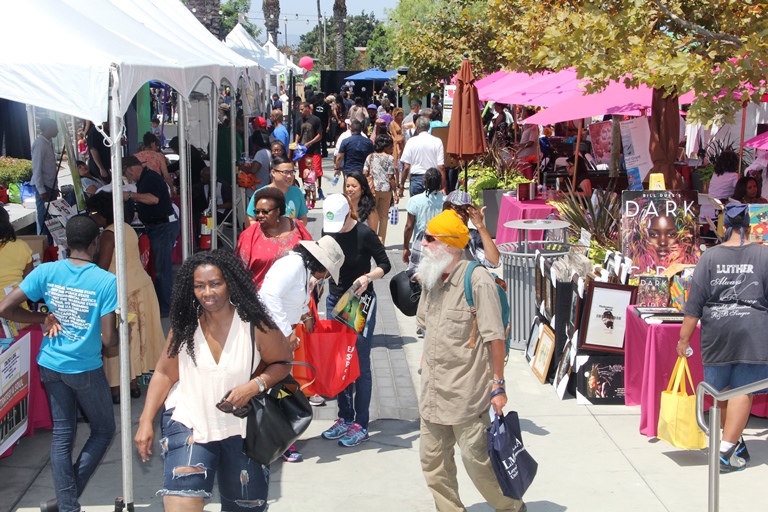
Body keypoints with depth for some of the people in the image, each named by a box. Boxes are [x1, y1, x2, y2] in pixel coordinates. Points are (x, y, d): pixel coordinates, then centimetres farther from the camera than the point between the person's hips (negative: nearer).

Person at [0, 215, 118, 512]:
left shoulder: (46, 272, -8)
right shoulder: (107, 281, -18)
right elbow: (109, 340, -19)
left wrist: (43, 318, 2)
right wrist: (118, 337, 4)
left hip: (51, 365, 4)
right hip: (85, 369, -4)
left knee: (62, 434, 15)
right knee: (104, 430, 16)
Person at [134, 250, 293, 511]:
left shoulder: (255, 326, -12)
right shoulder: (184, 326, -5)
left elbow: (282, 363, -2)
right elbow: (164, 374, 1)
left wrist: (255, 386, -20)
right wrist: (146, 421, -6)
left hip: (241, 428, 0)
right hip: (188, 422, 0)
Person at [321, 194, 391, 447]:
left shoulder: (364, 234, -15)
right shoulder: (328, 233, 1)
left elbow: (384, 264, -9)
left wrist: (368, 277, -25)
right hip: (335, 300, 6)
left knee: (360, 365, -3)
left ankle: (360, 425, 4)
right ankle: (345, 418, 22)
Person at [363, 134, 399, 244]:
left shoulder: (370, 157, 5)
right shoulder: (389, 158, -7)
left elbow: (365, 174, 2)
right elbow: (391, 177, -10)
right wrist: (395, 193, -5)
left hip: (372, 189, 2)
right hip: (386, 189, -2)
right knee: (383, 216, 8)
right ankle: (381, 241, 9)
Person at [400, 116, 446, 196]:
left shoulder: (411, 141, -2)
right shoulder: (437, 142, -1)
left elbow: (406, 167, -3)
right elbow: (441, 167, -5)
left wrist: (402, 184, 6)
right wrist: (443, 187, 0)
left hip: (416, 179, -1)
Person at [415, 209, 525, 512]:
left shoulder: (477, 280, -15)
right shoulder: (430, 279, 9)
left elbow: (495, 337, -14)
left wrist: (498, 385, -14)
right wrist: (430, 367, 17)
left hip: (467, 393, -7)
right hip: (433, 390, 7)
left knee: (477, 460, 0)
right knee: (432, 459, 10)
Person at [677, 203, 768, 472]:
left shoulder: (710, 256, -1)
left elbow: (694, 303, -2)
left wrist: (684, 339, 3)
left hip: (716, 334, 2)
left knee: (721, 390, 16)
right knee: (742, 390, 1)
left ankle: (735, 443, 28)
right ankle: (726, 451, -4)